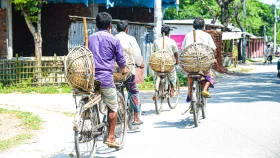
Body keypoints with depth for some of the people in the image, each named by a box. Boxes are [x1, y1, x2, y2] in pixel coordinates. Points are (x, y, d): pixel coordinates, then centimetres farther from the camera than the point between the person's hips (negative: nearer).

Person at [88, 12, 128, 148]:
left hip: (90, 78, 4)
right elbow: (121, 60, 6)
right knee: (112, 108, 6)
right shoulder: (113, 40, 0)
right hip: (106, 79, -4)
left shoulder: (89, 39, 11)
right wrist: (123, 69, 27)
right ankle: (110, 137, 4)